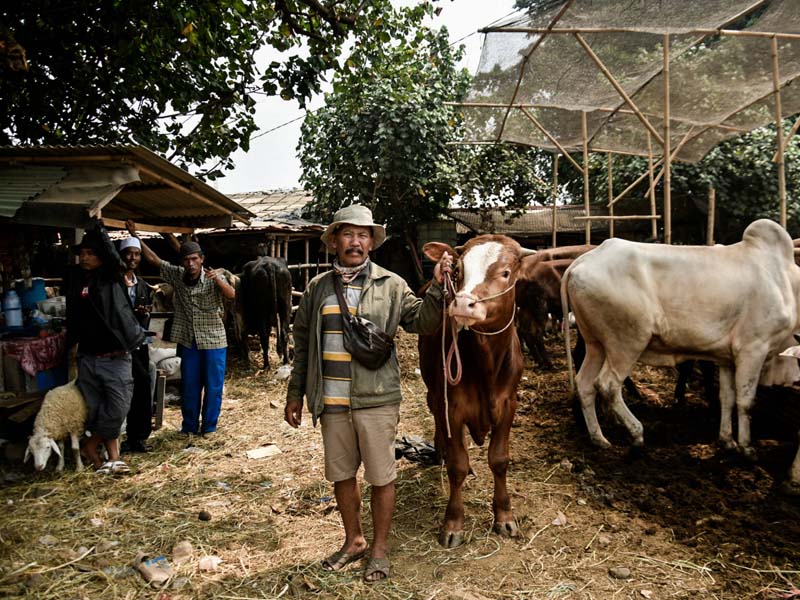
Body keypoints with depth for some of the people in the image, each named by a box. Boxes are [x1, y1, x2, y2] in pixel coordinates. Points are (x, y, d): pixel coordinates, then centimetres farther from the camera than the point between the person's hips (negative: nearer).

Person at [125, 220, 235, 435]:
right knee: (189, 386, 12)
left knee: (213, 385, 4)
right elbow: (153, 258, 3)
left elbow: (231, 295, -27)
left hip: (213, 340, -3)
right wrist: (135, 235, -3)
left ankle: (209, 426, 18)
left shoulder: (213, 278, -12)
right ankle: (189, 425, 26)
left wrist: (218, 279, -45)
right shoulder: (177, 275, 0)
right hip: (188, 341, 4)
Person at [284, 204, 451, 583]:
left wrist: (436, 287, -22)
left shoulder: (390, 285, 0)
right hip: (331, 402, 3)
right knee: (341, 476, 16)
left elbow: (422, 322, -7)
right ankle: (353, 542, 38)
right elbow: (302, 344, 12)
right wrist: (296, 394, 13)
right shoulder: (317, 288, 7)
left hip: (376, 400, -3)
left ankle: (379, 548, 30)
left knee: (381, 477, 8)